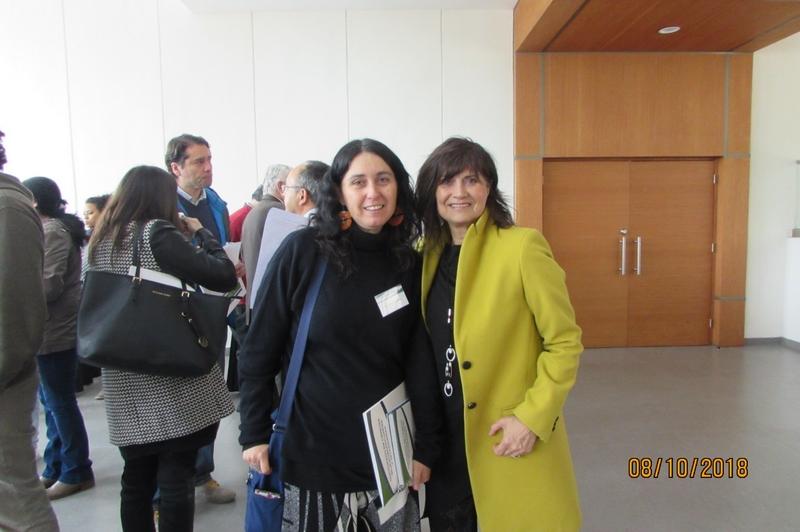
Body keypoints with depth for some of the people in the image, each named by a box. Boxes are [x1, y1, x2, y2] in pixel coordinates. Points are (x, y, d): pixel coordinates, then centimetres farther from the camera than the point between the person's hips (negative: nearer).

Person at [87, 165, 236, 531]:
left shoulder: (102, 240, 9)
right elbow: (224, 276, -16)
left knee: (136, 480, 16)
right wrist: (200, 232, -1)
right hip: (173, 381, -7)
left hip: (126, 386, 7)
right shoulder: (156, 234, -12)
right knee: (176, 479, 3)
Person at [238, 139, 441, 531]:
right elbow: (258, 351, -5)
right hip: (314, 450, -2)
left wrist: (426, 446, 2)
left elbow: (420, 364, 2)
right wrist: (254, 434, -5)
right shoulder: (302, 251, -9)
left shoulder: (410, 264, 0)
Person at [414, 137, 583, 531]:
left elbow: (565, 342, -11)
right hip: (444, 435, 5)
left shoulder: (522, 246, -15)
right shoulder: (428, 252, 3)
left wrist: (533, 417, -16)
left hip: (512, 438, -5)